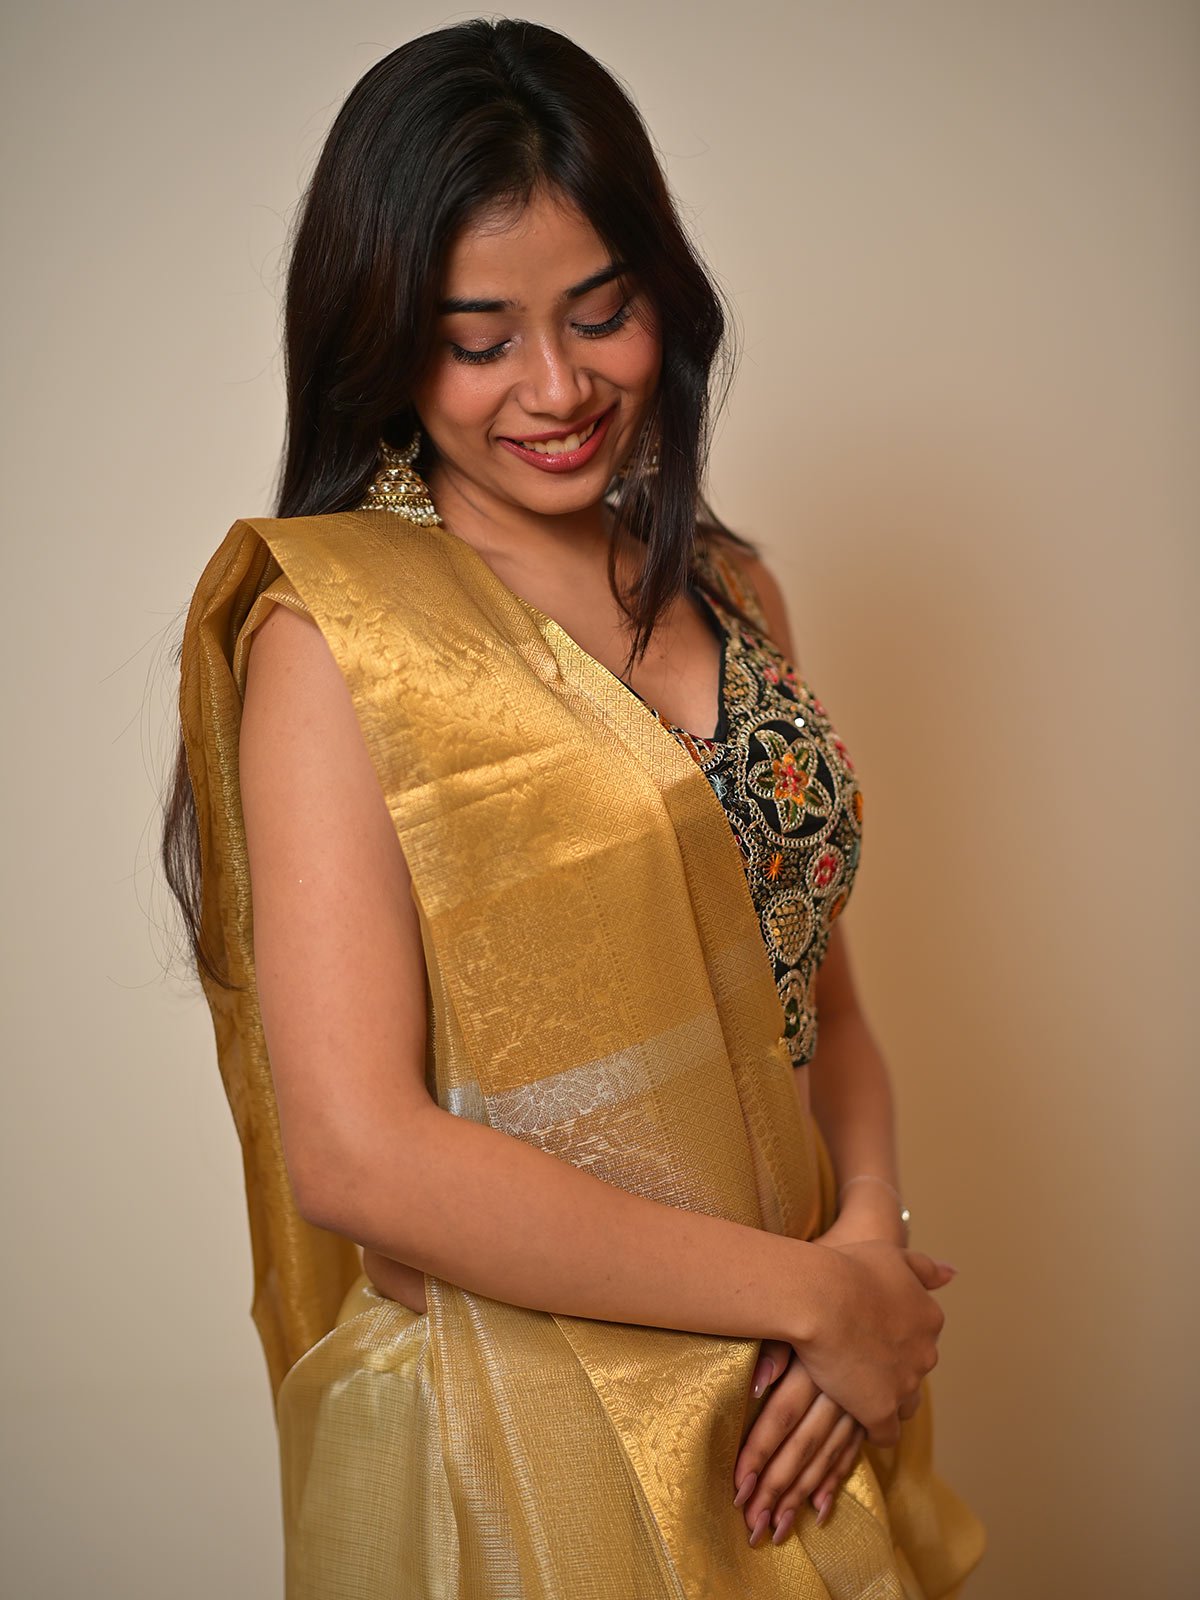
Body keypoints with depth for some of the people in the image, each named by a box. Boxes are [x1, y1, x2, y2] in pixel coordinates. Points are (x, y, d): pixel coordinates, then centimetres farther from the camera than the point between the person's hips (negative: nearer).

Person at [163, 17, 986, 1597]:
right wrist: (814, 1293, -16)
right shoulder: (329, 624, -16)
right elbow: (356, 1154, -22)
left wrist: (870, 1240, -11)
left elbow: (817, 984, 8)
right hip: (513, 1446, -5)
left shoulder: (726, 590, 4)